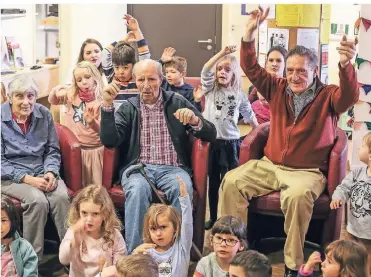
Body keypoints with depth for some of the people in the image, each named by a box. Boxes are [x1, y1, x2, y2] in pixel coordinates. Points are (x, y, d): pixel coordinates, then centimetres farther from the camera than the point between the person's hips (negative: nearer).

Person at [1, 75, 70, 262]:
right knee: (37, 200, -32)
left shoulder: (44, 114, 3)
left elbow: (53, 150, 9)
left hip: (41, 172, 3)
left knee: (61, 197, -28)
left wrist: (51, 172, -12)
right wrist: (27, 179, -21)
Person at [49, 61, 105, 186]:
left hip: (95, 149, -3)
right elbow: (52, 101, 17)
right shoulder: (72, 95, 2)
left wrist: (92, 122, -34)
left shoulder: (101, 100, -11)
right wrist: (55, 92, -5)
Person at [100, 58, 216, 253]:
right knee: (138, 189, -35)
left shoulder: (177, 102, 11)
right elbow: (109, 141, -2)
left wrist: (195, 120, -17)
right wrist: (107, 105, -11)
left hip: (173, 168, 0)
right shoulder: (128, 107, 12)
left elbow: (211, 134, 5)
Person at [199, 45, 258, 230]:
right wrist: (222, 53, -21)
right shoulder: (211, 89, 3)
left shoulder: (239, 95, 4)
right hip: (211, 141, 1)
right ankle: (213, 217, 22)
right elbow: (205, 70, -14)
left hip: (230, 142, -1)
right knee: (213, 181, 11)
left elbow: (249, 115, 16)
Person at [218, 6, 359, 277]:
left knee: (298, 196, -38)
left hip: (307, 171, -4)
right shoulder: (278, 89, 7)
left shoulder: (328, 97, -4)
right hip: (269, 165, 5)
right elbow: (251, 69, 3)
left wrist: (346, 66, -47)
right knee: (232, 181, -19)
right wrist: (250, 33, -12)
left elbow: (350, 96, -25)